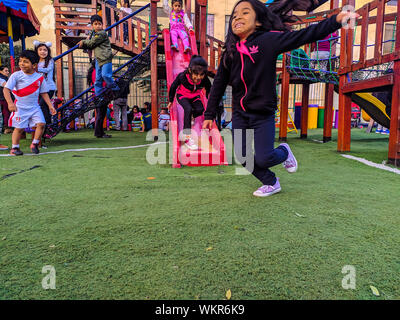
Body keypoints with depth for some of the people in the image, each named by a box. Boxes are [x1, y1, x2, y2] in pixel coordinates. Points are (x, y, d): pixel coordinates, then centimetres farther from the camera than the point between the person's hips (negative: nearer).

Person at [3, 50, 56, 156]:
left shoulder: (40, 78, 1)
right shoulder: (16, 75, -8)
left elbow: (44, 93, 9)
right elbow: (6, 89, -13)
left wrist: (50, 106, 4)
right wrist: (10, 103, -27)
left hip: (34, 107, 3)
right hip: (20, 107, -3)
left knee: (41, 124, -11)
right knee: (19, 127, -1)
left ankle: (34, 144, 9)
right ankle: (15, 148, 17)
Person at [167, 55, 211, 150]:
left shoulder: (205, 81, -29)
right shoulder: (182, 76, -33)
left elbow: (209, 91, -5)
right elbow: (173, 87, -13)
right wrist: (171, 101, -2)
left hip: (195, 97, 3)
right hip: (182, 96, -3)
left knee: (200, 110, -21)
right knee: (188, 109, -28)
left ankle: (190, 117, 18)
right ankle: (187, 137, -28)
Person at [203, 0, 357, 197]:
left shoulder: (268, 40, -9)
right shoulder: (230, 52, 4)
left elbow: (305, 36, -14)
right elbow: (219, 84, 7)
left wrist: (337, 20, -23)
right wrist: (209, 114, 8)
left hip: (263, 114, -4)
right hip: (239, 114, 5)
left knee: (262, 158, -6)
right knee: (243, 157, 6)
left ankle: (284, 152, 32)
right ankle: (271, 184, 30)